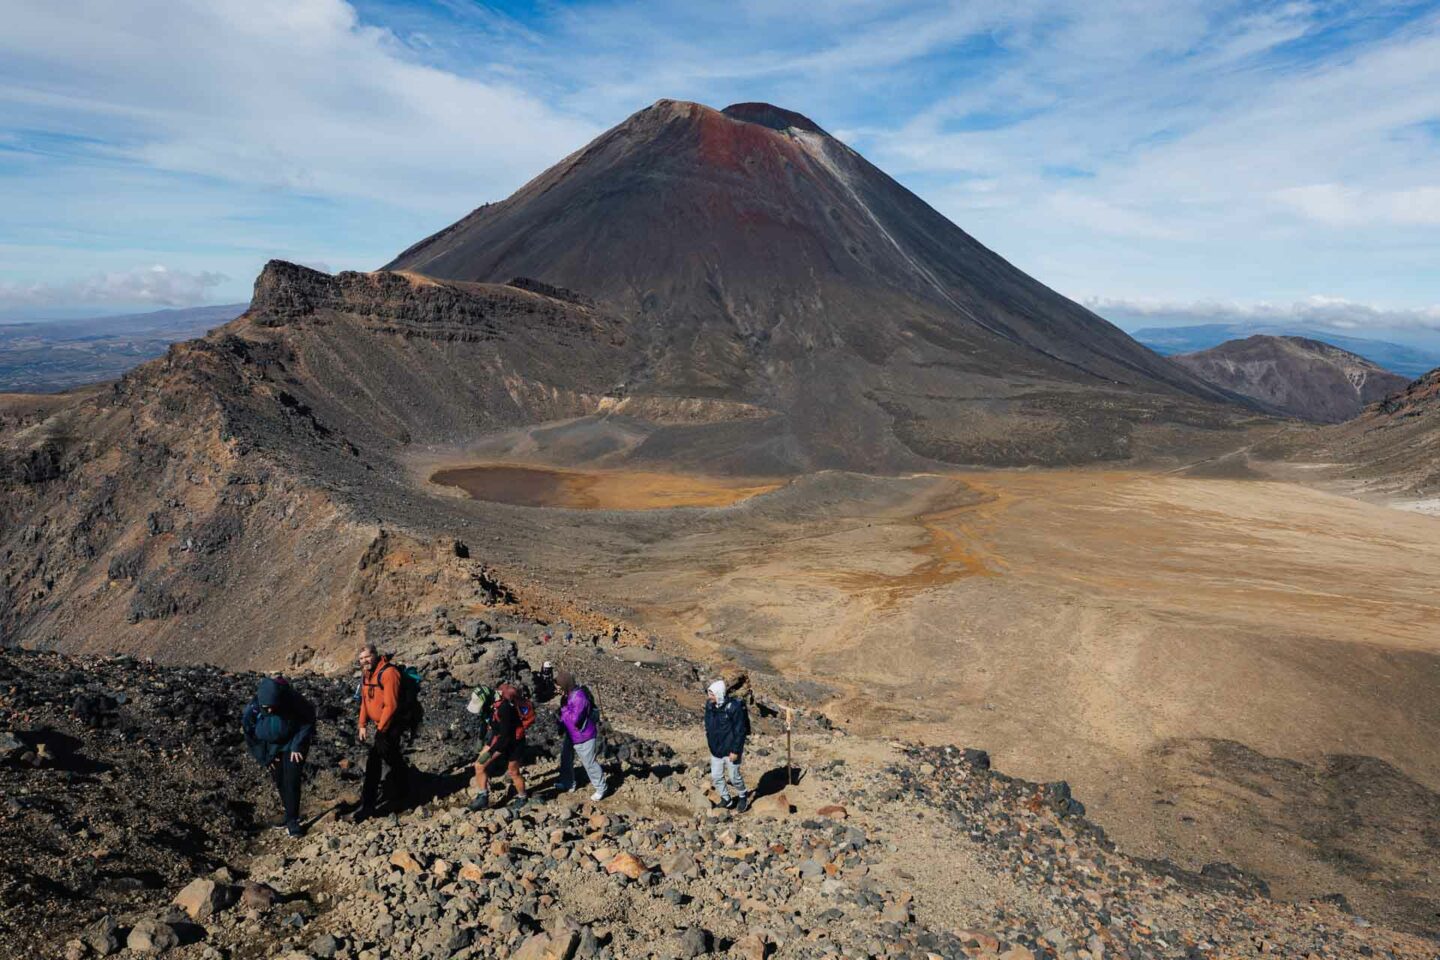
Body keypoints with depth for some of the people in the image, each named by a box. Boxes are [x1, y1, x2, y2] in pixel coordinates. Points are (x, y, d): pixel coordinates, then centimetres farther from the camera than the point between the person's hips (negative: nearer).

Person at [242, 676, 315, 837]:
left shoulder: (292, 700, -33)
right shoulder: (252, 709, -26)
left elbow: (308, 719, -15)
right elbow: (251, 736, -8)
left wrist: (297, 745, -17)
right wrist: (264, 757, -7)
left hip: (292, 745, -3)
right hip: (271, 748, 3)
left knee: (291, 782, -7)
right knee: (280, 782, 12)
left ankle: (292, 820, 3)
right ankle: (289, 813, 29)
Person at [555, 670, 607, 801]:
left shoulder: (579, 697, -30)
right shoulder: (567, 694, -2)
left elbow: (574, 720, -31)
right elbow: (563, 716, 10)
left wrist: (564, 707, -24)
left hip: (584, 738, -9)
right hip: (570, 736, 9)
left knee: (590, 764, 3)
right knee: (566, 760, 22)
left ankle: (600, 789, 19)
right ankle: (568, 784, 41)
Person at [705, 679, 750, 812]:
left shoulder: (734, 707, -24)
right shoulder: (710, 705, -5)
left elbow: (740, 731, -19)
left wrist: (735, 750, -18)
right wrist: (711, 744, 14)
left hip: (730, 750, -6)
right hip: (715, 750, 6)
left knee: (734, 777, 9)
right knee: (716, 776, 12)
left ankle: (743, 797, 36)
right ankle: (726, 799, 34)